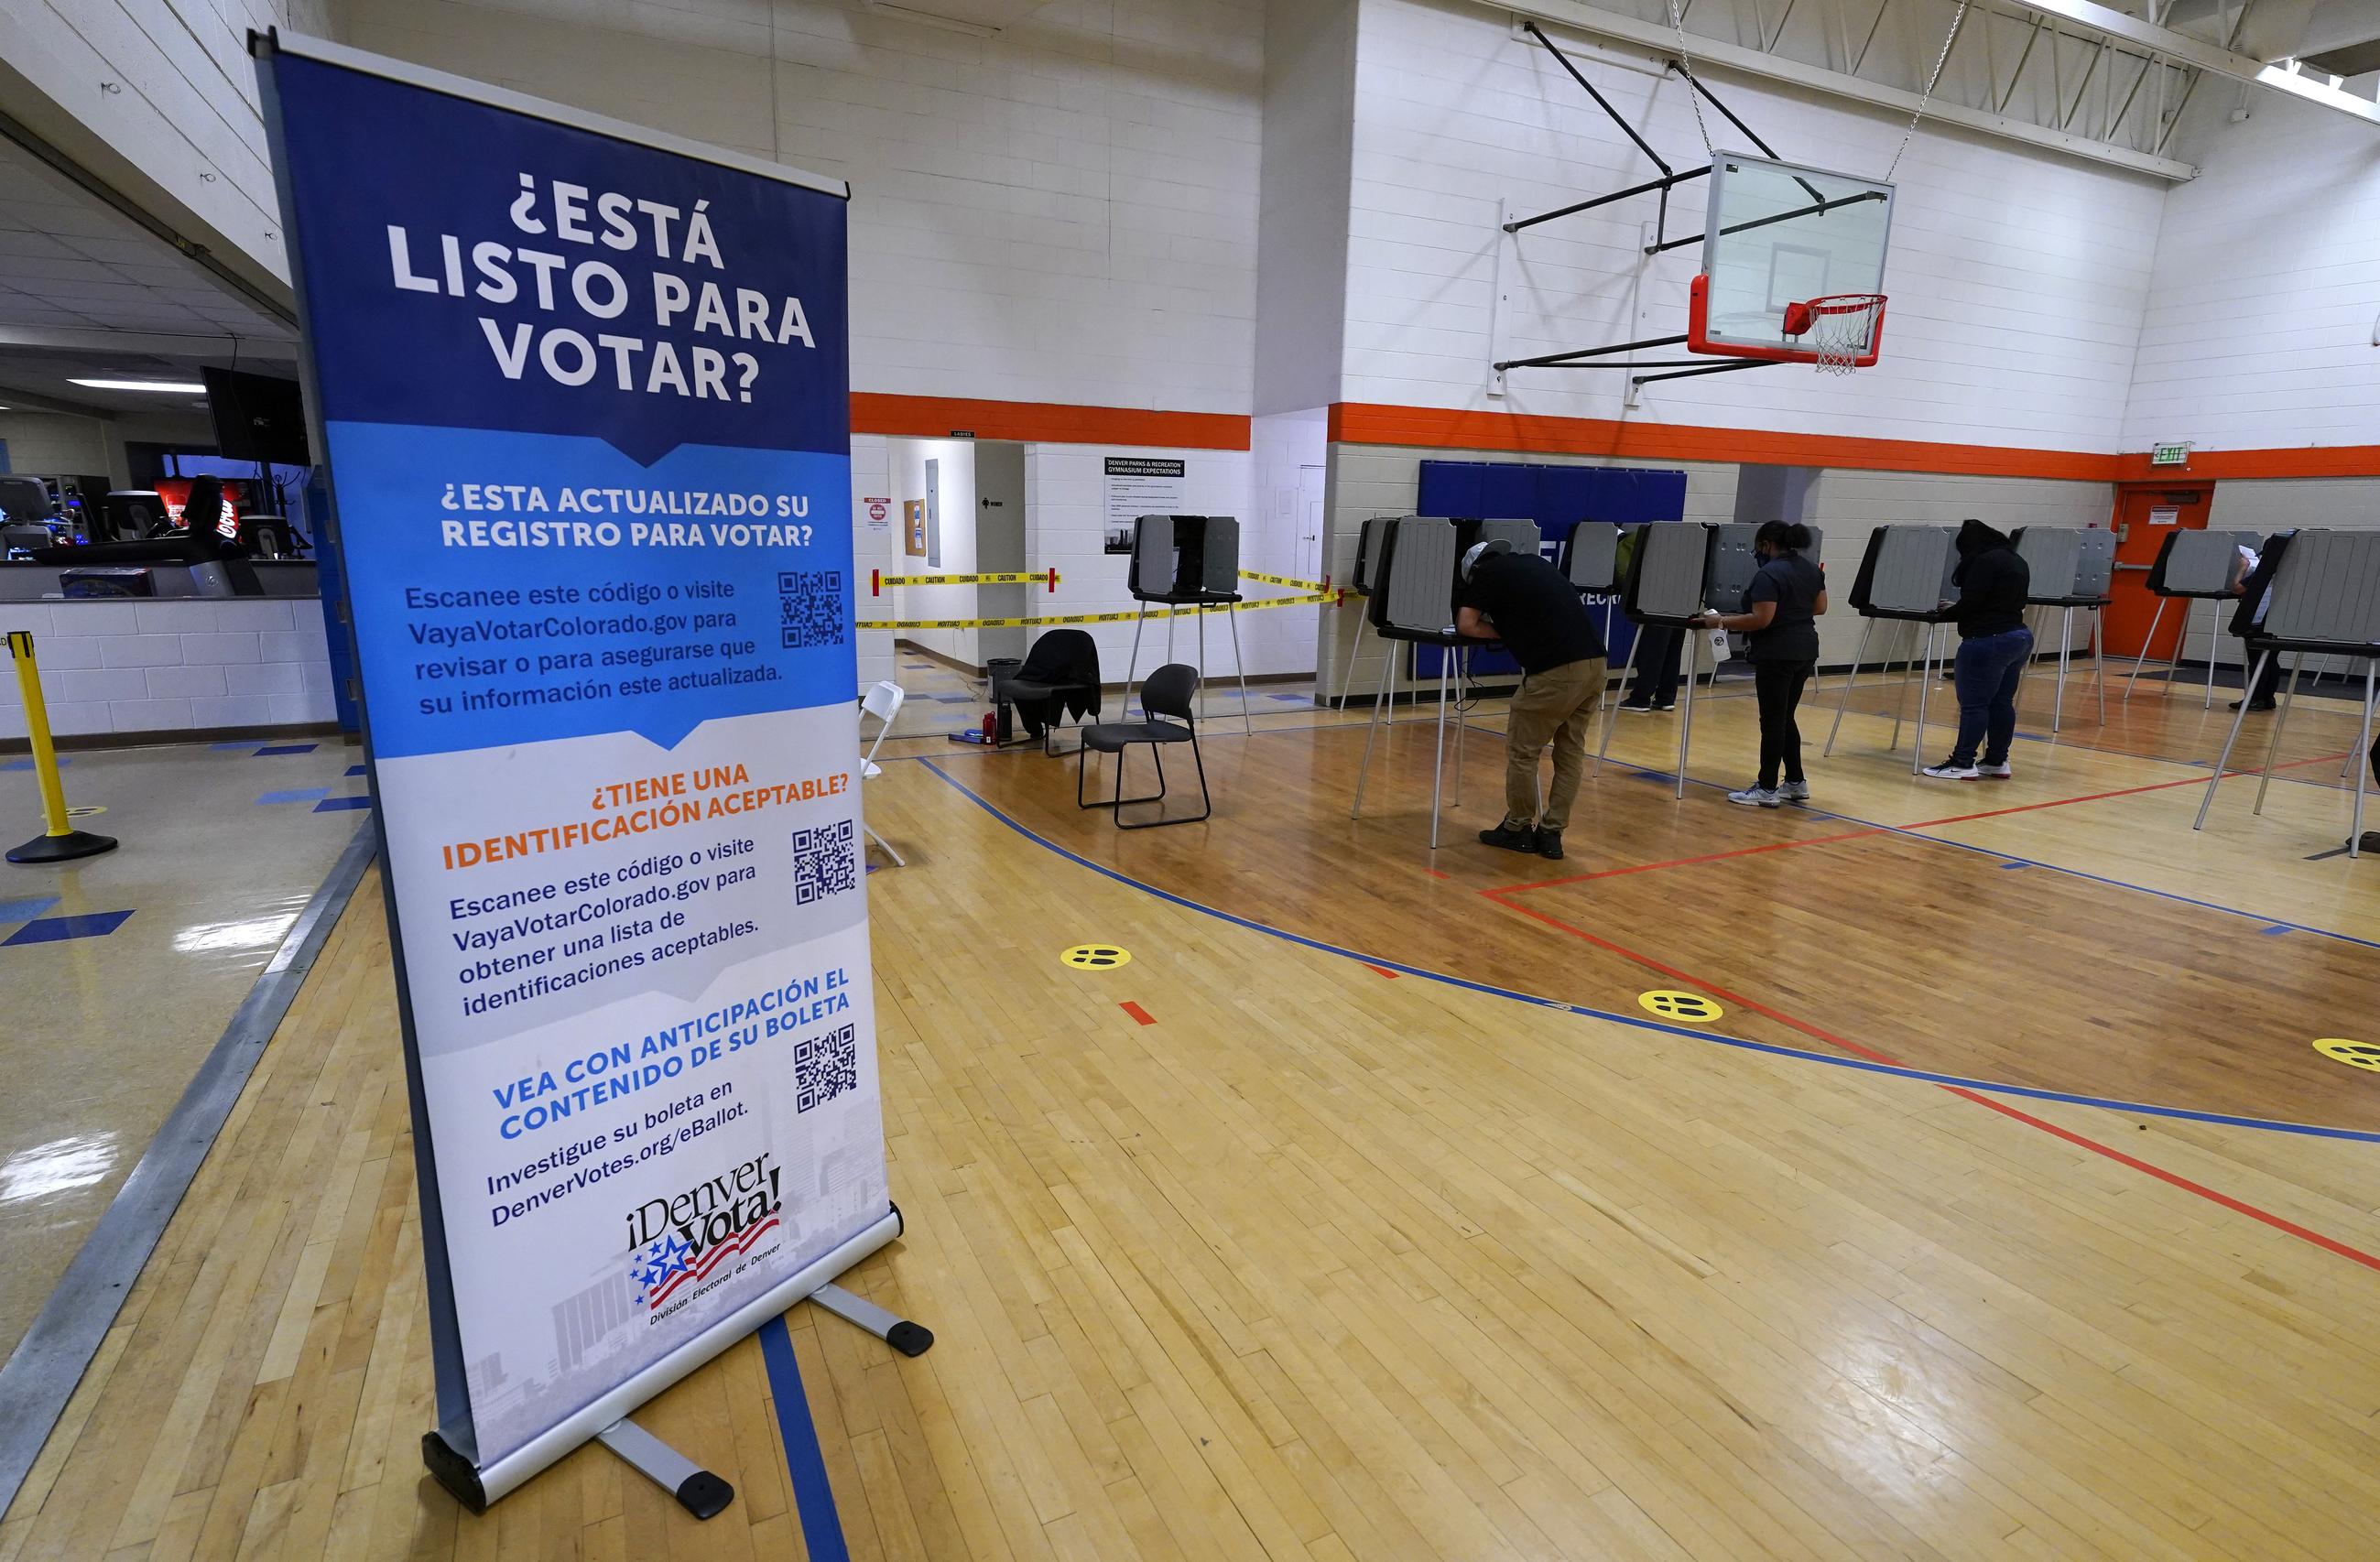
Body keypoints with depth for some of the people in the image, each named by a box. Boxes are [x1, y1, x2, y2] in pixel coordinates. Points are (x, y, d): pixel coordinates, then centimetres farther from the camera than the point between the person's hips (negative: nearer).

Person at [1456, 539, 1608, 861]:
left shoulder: (1486, 572, 7)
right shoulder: (1533, 562, 26)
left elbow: (1466, 625, 3)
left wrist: (1501, 633, 16)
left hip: (1556, 670, -7)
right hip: (1594, 661, 7)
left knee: (1522, 750, 9)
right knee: (1571, 751, 14)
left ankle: (1518, 829, 20)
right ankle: (1551, 833, 19)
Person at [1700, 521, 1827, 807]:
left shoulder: (1770, 574, -16)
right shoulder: (1812, 569, 11)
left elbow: (1761, 619, -22)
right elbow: (1820, 607, 18)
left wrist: (1721, 621, -14)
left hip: (1777, 654, -9)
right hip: (1805, 650, 9)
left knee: (1773, 720, -4)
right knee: (1785, 717, 16)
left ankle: (1767, 789, 1)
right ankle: (1796, 782, 20)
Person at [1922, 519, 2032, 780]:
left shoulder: (1983, 562, -12)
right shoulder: (2016, 561, 18)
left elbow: (1971, 603, -17)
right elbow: (2012, 601, 20)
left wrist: (1949, 610, 2)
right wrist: (1958, 608, 17)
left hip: (1989, 641, -10)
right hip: (2019, 637, 10)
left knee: (1973, 704, -7)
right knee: (2002, 703, 11)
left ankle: (1963, 763, -5)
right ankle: (1997, 761, 15)